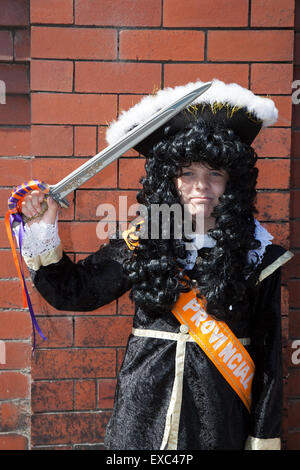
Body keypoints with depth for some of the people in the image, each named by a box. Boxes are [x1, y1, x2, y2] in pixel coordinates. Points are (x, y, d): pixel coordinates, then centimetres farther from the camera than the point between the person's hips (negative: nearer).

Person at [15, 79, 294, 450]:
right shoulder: (140, 242, -4)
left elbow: (268, 352, -2)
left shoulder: (257, 251, -6)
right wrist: (42, 231, -12)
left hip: (218, 421, -1)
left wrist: (263, 439, 1)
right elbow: (72, 291, 2)